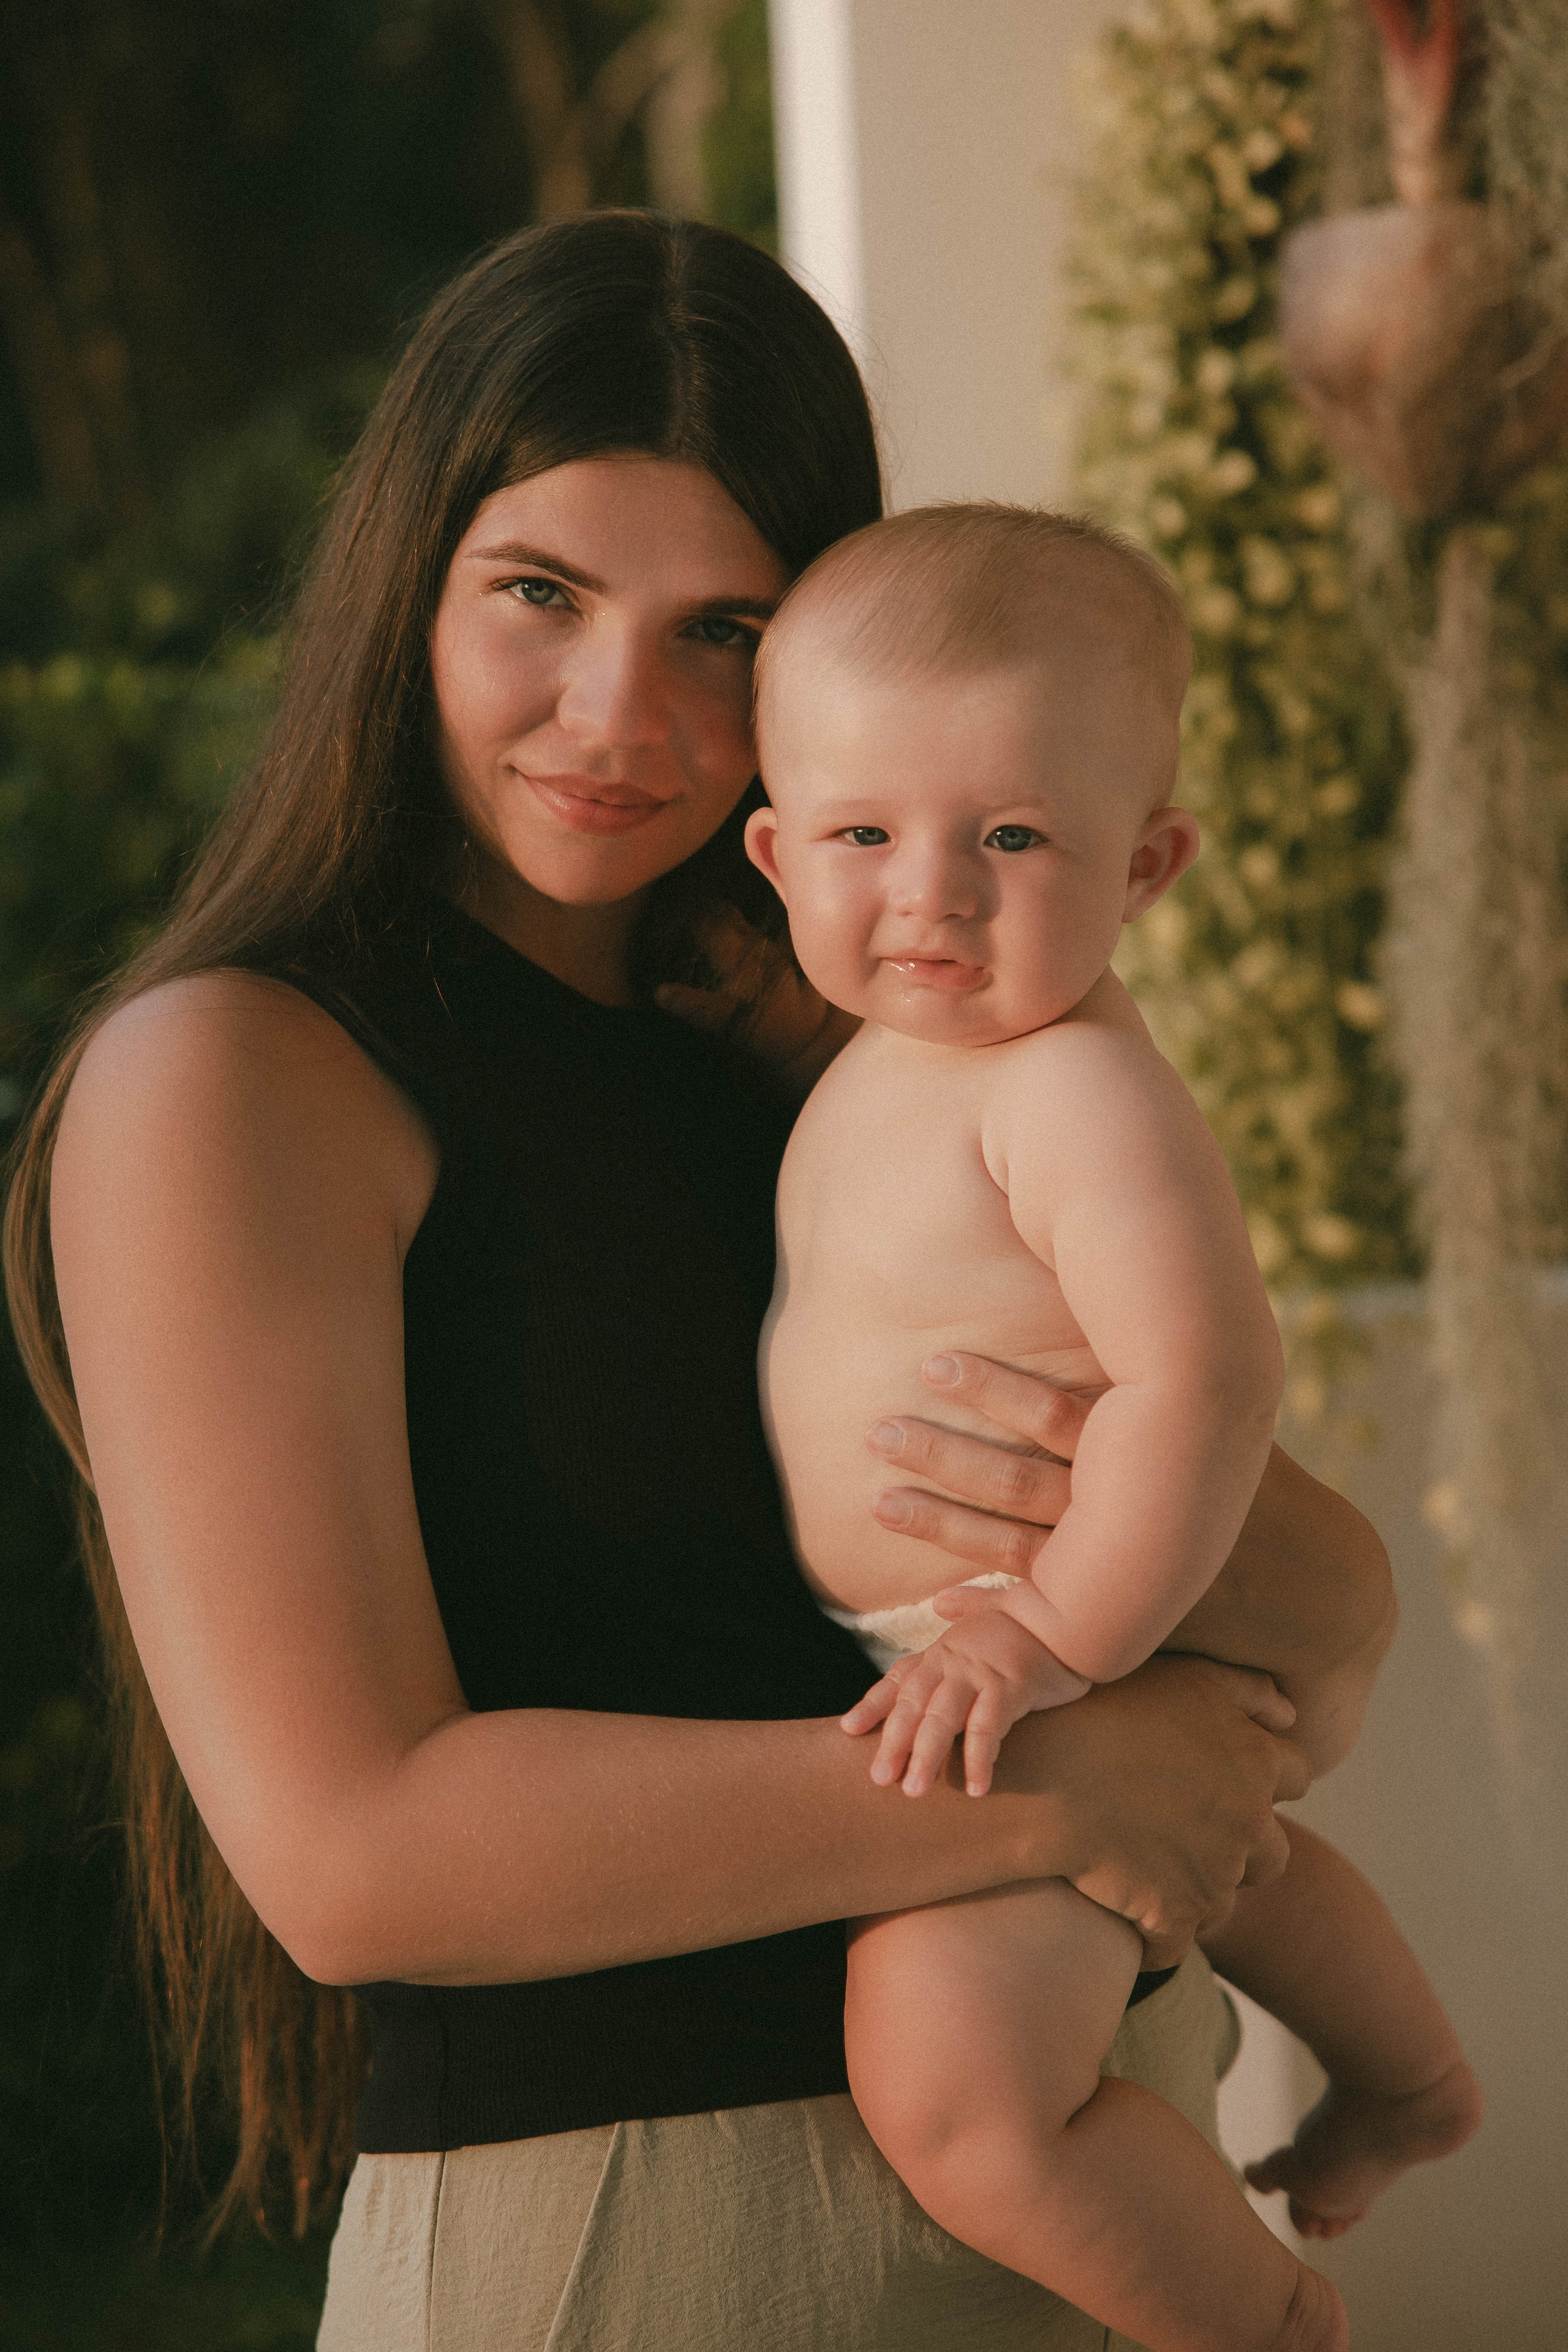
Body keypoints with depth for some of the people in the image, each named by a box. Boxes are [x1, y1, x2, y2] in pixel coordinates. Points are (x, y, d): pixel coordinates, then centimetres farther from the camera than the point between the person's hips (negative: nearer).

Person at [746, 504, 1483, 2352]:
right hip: (942, 1651, 11)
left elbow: (1202, 1380, -36)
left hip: (1050, 1698, -11)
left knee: (952, 2079, -25)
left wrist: (1054, 1637, -34)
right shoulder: (894, 1047, 3)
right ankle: (1409, 2082, 65)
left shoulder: (1076, 1091, -28)